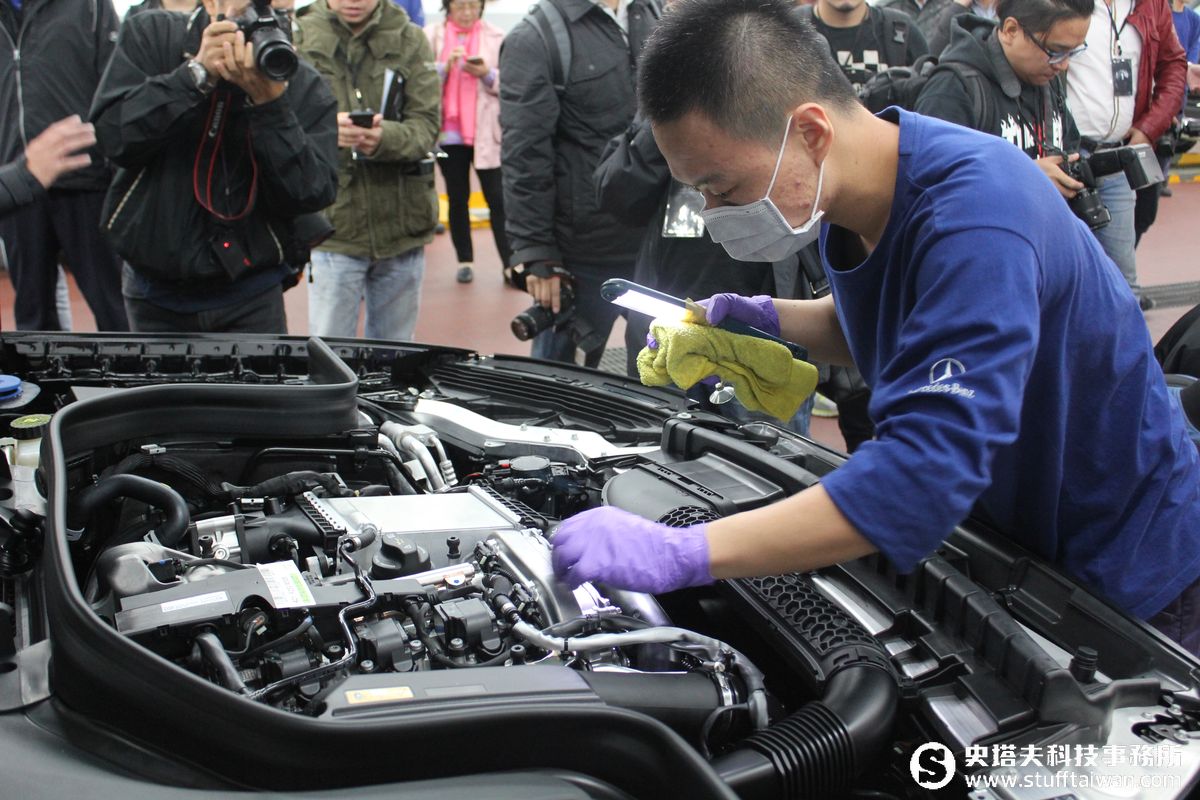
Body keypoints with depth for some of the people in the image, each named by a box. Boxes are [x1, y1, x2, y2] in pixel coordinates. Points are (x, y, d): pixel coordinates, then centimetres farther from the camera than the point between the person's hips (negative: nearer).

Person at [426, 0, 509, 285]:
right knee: (457, 198, 9)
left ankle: (509, 263, -2)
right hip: (447, 133, 1)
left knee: (497, 198, -4)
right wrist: (444, 67, -19)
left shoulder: (497, 37, 4)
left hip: (486, 133, -1)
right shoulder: (431, 35, 5)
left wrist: (488, 75, -16)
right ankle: (465, 261, 17)